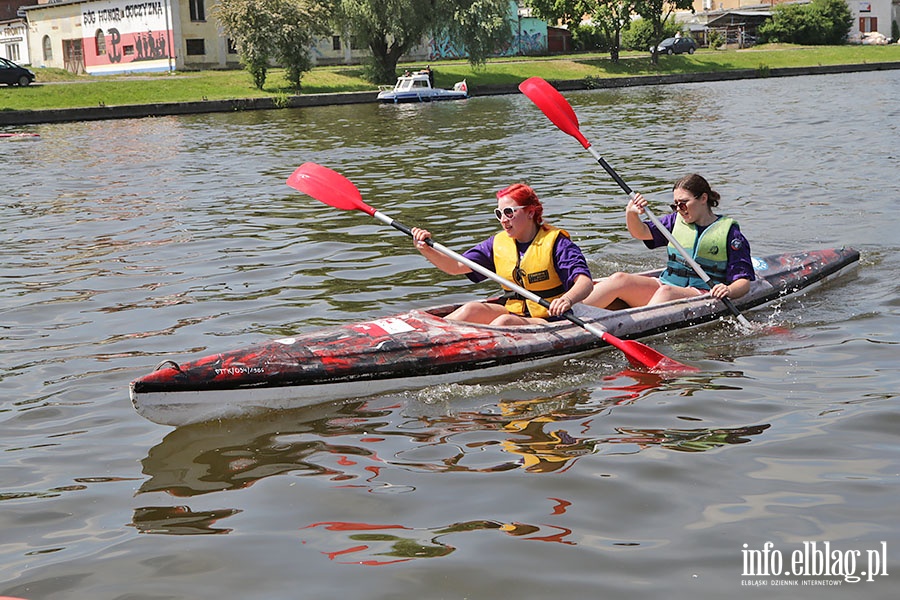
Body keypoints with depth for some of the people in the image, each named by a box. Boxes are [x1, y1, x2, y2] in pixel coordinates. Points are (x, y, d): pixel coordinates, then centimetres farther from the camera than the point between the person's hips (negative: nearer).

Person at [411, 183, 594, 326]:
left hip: (550, 322, -5)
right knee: (472, 309, -19)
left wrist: (567, 300, -44)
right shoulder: (498, 243, 8)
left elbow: (585, 281, -22)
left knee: (505, 321, -32)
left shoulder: (556, 242, -9)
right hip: (512, 314, 5)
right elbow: (457, 266, 4)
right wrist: (427, 250, -14)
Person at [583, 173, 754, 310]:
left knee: (666, 292, -37)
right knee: (619, 279, -19)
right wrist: (631, 214, -12)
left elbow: (744, 281, -2)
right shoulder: (676, 221, 18)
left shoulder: (729, 232, 3)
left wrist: (729, 291, -24)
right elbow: (641, 232, 9)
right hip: (666, 286, 5)